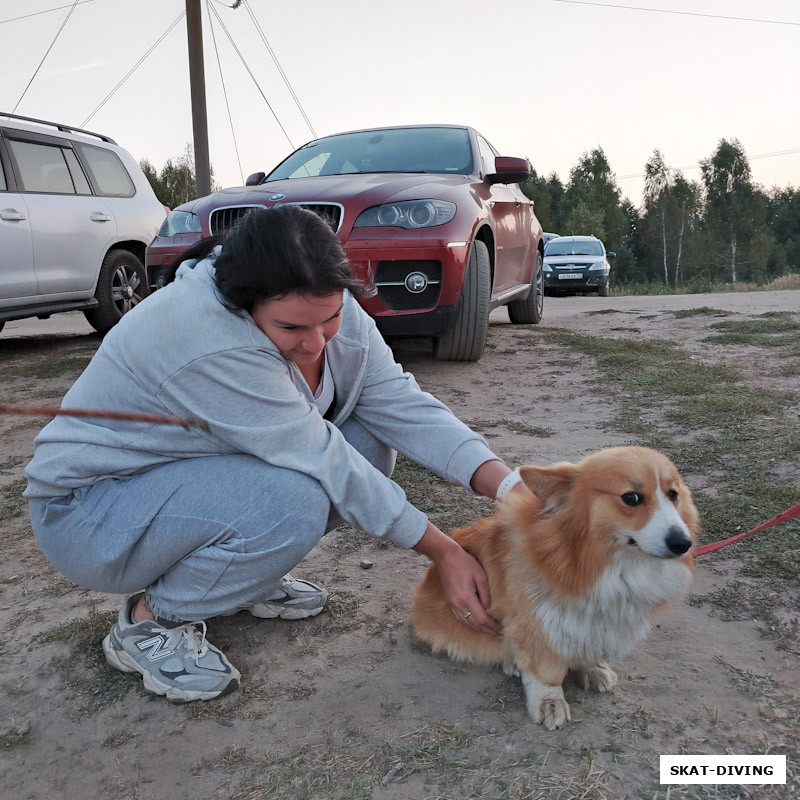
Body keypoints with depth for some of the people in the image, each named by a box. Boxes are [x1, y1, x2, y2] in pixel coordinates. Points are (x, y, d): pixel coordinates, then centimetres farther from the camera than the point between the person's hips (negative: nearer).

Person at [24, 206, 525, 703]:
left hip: (199, 470, 8)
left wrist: (509, 486, -26)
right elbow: (320, 459, -33)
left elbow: (404, 405, -14)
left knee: (368, 441, -9)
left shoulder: (330, 311, -11)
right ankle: (152, 620, -7)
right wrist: (445, 551, -27)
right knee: (292, 503, -33)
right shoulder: (213, 342, -35)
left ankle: (248, 578, 8)